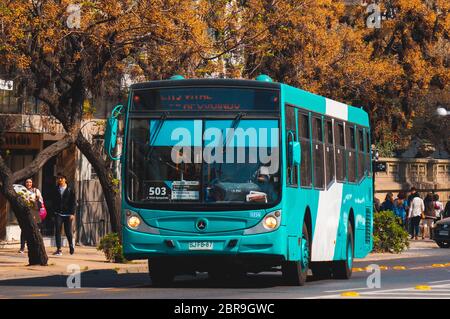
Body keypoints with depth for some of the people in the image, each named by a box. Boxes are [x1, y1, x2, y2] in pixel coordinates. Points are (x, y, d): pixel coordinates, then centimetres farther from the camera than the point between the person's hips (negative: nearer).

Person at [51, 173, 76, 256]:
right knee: (57, 231, -10)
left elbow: (73, 202, 1)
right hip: (58, 214, 1)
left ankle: (71, 246, 31)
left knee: (68, 232, 5)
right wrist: (53, 211, 1)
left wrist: (72, 214, -7)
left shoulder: (70, 190, 3)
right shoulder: (55, 190, 8)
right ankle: (59, 249, -9)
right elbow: (53, 201, 10)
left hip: (67, 214, -1)